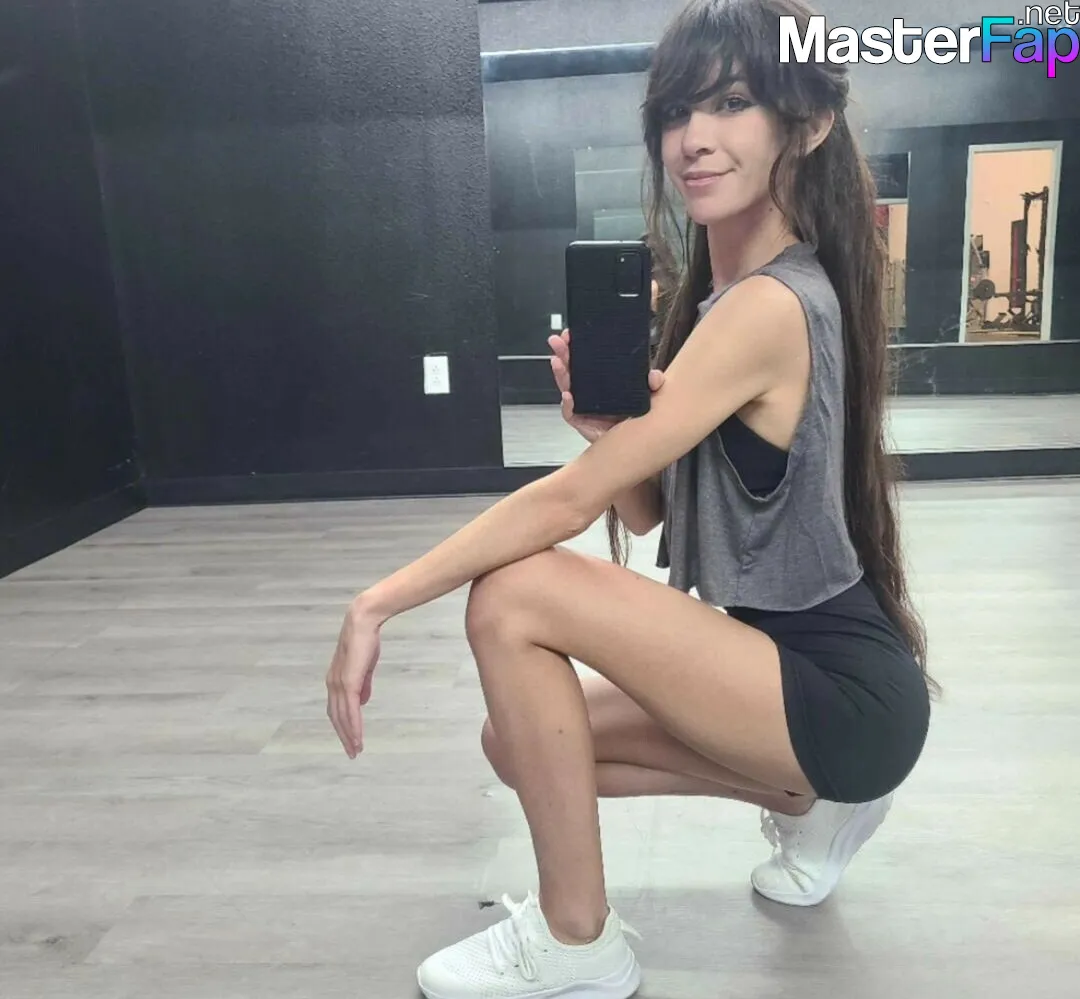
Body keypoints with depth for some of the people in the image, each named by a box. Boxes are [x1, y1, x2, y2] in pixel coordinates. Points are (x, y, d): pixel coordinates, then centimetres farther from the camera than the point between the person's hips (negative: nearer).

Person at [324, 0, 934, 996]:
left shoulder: (768, 309, -22)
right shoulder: (723, 292, 8)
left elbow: (571, 500, -25)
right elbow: (643, 512, 8)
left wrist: (377, 603, -18)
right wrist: (602, 418, -12)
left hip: (847, 693, -9)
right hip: (796, 667, 9)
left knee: (515, 598, -21)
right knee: (521, 742, 9)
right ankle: (813, 805, 19)